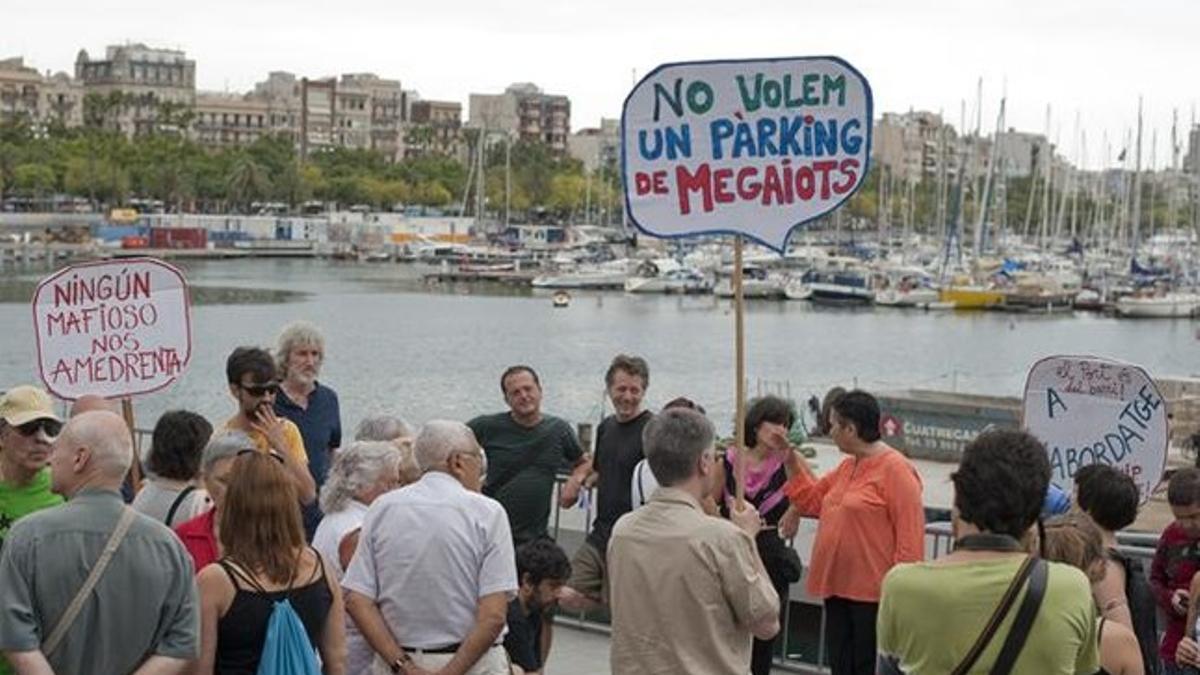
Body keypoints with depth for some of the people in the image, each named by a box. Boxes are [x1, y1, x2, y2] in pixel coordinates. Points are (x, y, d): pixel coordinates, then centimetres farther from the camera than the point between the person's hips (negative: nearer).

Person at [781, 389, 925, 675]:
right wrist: (791, 461, 14)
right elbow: (812, 500, 24)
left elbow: (910, 536, -18)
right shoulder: (847, 467, 12)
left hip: (874, 595, -9)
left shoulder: (895, 469, -15)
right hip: (838, 589, 9)